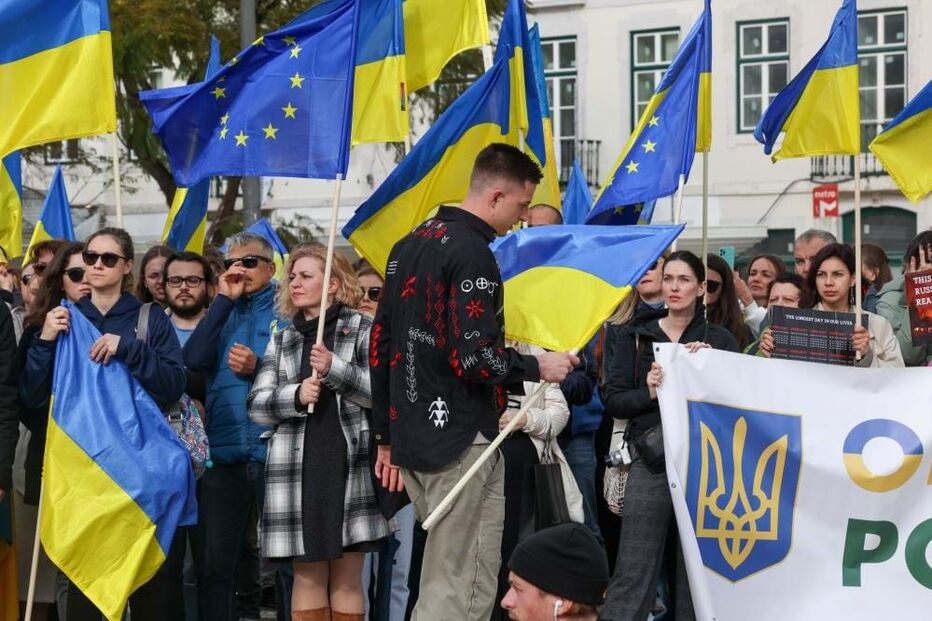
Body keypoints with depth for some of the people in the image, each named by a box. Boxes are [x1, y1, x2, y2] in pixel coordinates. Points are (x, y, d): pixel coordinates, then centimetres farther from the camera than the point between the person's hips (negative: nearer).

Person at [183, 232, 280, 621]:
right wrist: (225, 299, -3)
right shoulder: (222, 311, 14)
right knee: (214, 563, 4)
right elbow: (194, 360, -4)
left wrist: (259, 369, -14)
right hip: (223, 454, 3)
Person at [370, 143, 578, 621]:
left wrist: (387, 437, 20)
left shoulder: (409, 245, 14)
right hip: (461, 442, -9)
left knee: (438, 581, 15)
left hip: (411, 438, 9)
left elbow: (380, 345, 17)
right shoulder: (472, 252, -13)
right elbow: (475, 358, -21)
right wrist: (537, 367, -5)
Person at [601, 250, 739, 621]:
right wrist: (648, 393, -14)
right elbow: (612, 400, 3)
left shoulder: (718, 339, 11)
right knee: (634, 571, -7)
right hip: (651, 463, 0)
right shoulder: (636, 337, 11)